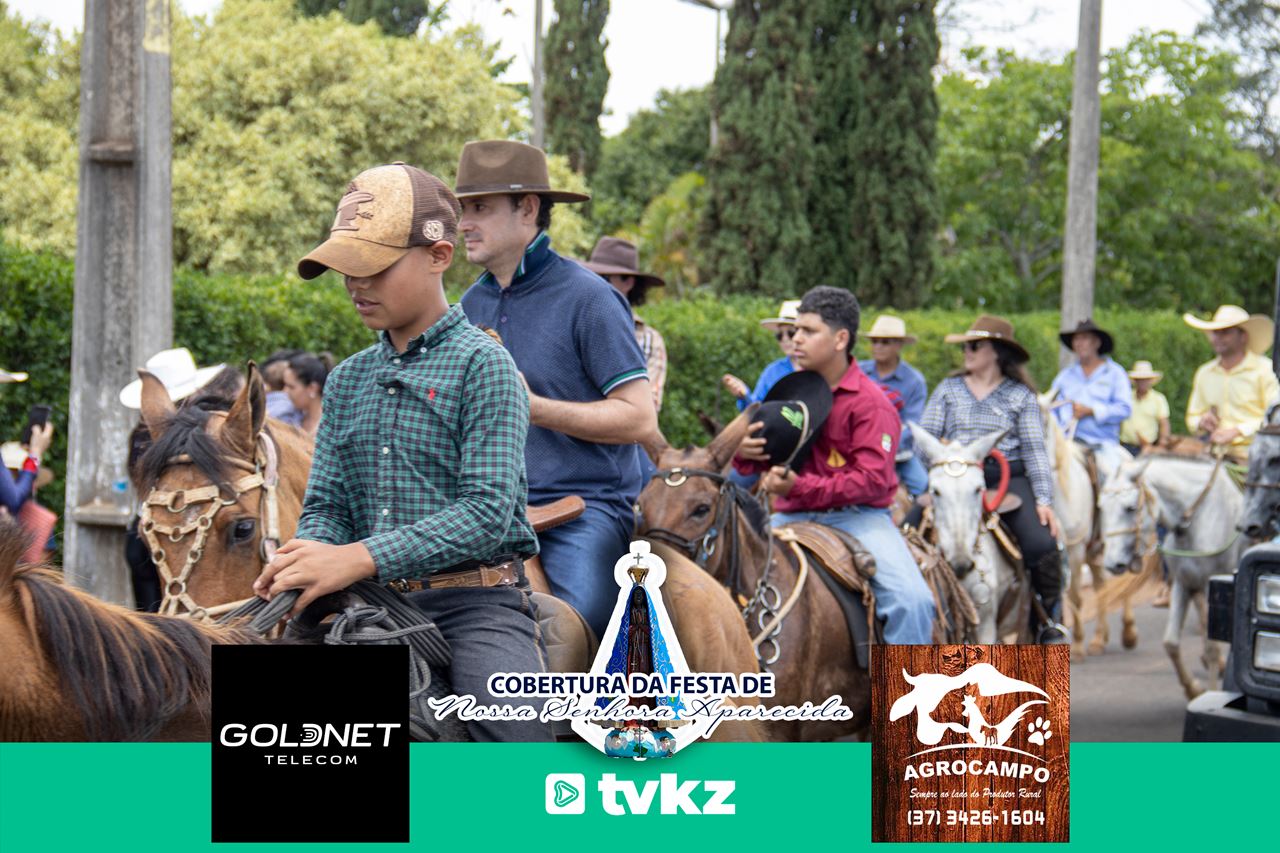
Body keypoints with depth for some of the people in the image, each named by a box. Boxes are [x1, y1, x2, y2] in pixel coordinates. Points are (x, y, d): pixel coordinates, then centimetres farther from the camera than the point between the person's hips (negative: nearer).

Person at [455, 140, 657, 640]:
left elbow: (639, 419, -11)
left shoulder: (587, 298, -5)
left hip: (586, 507, -6)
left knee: (577, 621, -28)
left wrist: (534, 408, -15)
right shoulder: (471, 305, 14)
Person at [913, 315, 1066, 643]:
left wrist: (1044, 499, -7)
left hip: (1008, 479, -2)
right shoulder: (948, 389, 14)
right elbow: (925, 437, 10)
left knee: (1041, 543, -24)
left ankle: (1047, 616, -3)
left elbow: (1034, 450, 4)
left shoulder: (1021, 395, 9)